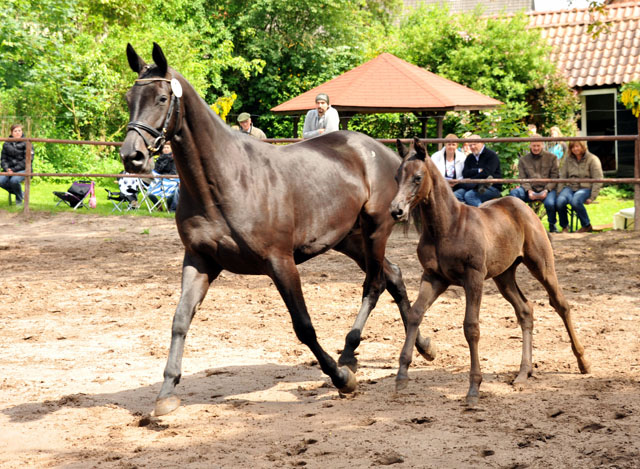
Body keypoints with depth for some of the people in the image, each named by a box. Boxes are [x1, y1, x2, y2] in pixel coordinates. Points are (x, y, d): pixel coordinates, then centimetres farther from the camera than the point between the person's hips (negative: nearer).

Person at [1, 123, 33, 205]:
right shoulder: (7, 144, 11)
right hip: (9, 169, 4)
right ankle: (18, 192, 4)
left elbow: (27, 161, -8)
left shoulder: (26, 144, -2)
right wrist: (7, 169, -10)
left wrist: (14, 169, -16)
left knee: (14, 180, -35)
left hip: (22, 169, -4)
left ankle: (19, 199, -4)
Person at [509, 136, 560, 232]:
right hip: (530, 189, 2)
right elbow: (522, 178, 6)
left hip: (547, 189, -2)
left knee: (550, 203, -35)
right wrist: (529, 190, -14)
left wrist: (547, 190, -13)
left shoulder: (551, 157, 9)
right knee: (513, 193, -29)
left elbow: (555, 176, 3)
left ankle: (552, 225, -3)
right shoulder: (523, 160, 14)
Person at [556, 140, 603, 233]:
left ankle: (587, 226, -15)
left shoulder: (592, 159, 0)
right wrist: (559, 192, -1)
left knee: (575, 201, -38)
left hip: (585, 188, -4)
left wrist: (592, 197, -13)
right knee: (560, 201, -31)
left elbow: (598, 180, -4)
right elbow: (562, 177, 13)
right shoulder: (568, 159, 14)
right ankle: (564, 226, -6)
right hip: (570, 187, 4)